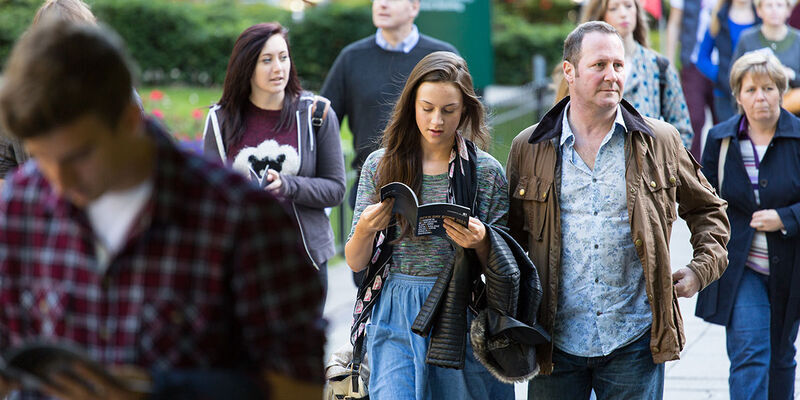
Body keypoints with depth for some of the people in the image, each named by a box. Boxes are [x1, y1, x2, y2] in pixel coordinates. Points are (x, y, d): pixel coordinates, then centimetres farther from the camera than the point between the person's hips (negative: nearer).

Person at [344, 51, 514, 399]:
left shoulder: (486, 171, 1)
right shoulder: (380, 165, 3)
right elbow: (355, 263, 5)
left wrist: (479, 243, -17)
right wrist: (365, 229, -16)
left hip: (461, 315, 0)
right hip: (395, 317, 0)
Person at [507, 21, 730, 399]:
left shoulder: (661, 142, 5)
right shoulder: (528, 148, 5)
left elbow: (708, 209, 17)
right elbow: (510, 233, 15)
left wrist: (702, 267, 3)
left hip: (634, 342, 0)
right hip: (556, 341, 1)